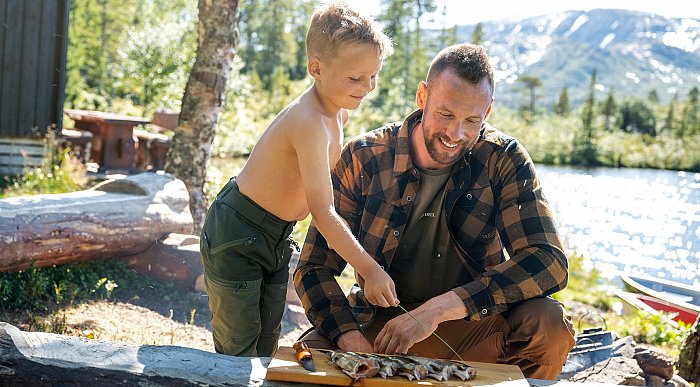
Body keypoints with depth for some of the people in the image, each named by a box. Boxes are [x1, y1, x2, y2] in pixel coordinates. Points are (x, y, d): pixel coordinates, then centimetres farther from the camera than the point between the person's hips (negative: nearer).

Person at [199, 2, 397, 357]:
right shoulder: (309, 123, -31)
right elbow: (323, 213, -31)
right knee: (239, 352, 0)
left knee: (267, 346, 16)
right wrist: (369, 269, -28)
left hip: (277, 236, 9)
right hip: (235, 236, -9)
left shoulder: (339, 111, -2)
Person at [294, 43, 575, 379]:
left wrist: (438, 308, -32)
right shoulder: (362, 158, -9)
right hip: (380, 324, 0)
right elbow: (314, 268, -8)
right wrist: (353, 342, -28)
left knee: (548, 322, -28)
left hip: (473, 326, 0)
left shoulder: (505, 160, -10)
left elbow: (549, 262, -21)